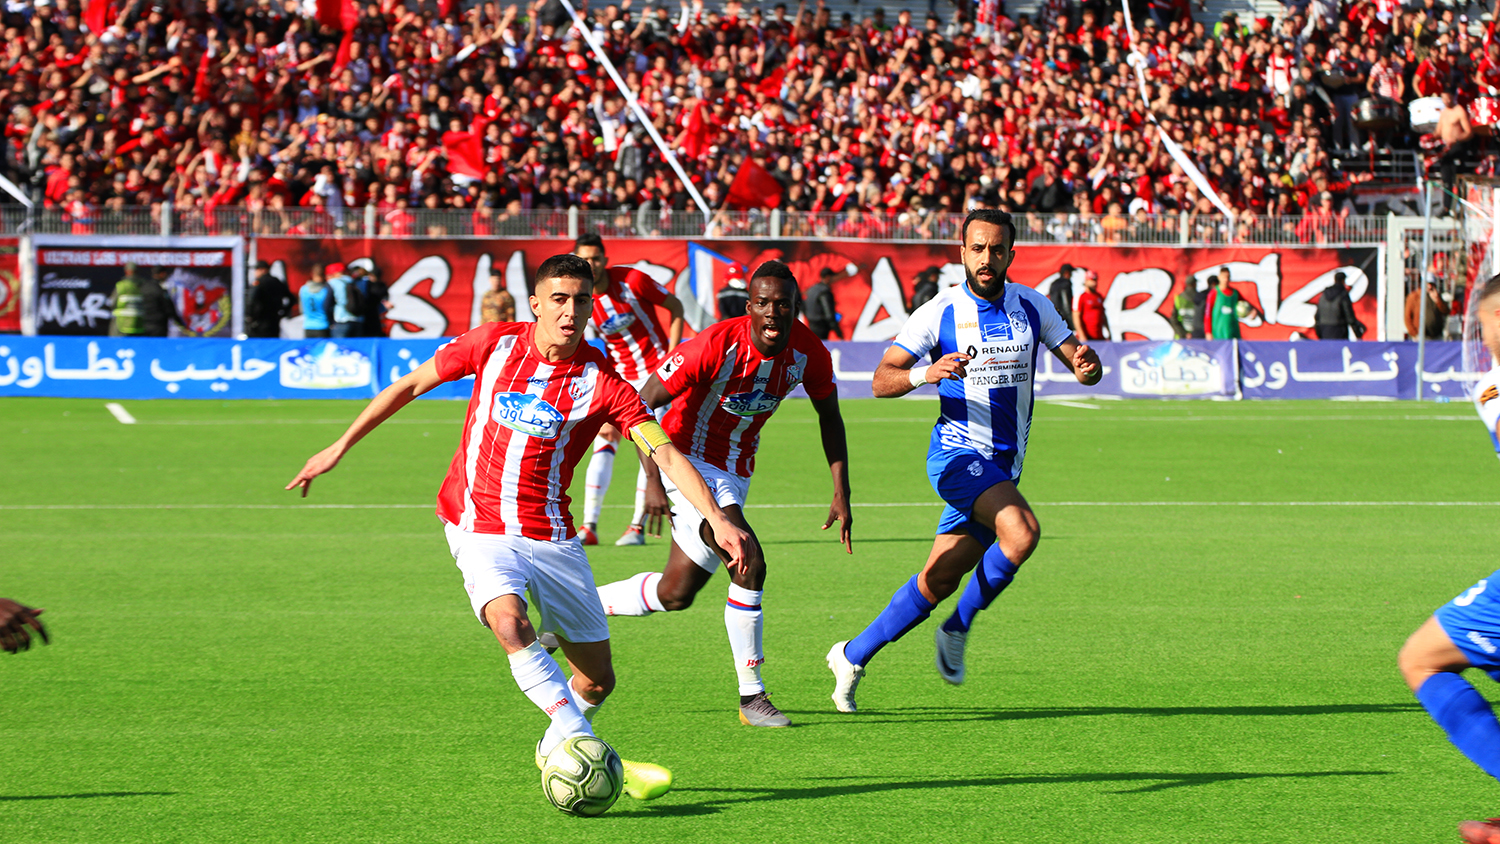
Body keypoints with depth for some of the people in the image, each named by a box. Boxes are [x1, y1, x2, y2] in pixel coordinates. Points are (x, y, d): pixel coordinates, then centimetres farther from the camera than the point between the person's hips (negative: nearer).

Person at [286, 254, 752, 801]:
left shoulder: (602, 381, -8)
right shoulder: (495, 344, -6)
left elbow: (665, 453, -14)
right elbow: (409, 385, 6)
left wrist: (717, 520, -27)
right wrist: (339, 448, 8)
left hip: (551, 534, 2)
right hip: (479, 526, -2)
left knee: (598, 679, 3)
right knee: (510, 623, -32)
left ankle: (557, 747, 35)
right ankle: (584, 747, -29)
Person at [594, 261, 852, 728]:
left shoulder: (808, 352, -11)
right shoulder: (716, 345, -26)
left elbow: (829, 415, 7)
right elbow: (643, 405, -20)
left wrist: (841, 493, 0)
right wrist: (655, 482, -27)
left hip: (735, 470, 7)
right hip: (687, 458, -7)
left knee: (675, 594, 5)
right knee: (748, 562, -23)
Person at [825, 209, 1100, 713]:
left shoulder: (1032, 307, 4)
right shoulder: (940, 313, -8)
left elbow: (1081, 362, 7)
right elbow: (882, 381, -8)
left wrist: (1087, 366, -19)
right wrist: (925, 373, -29)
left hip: (1005, 464, 5)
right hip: (959, 453, -5)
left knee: (940, 581, 4)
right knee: (1021, 531, -29)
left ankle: (854, 656, 20)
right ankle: (957, 629, -10)